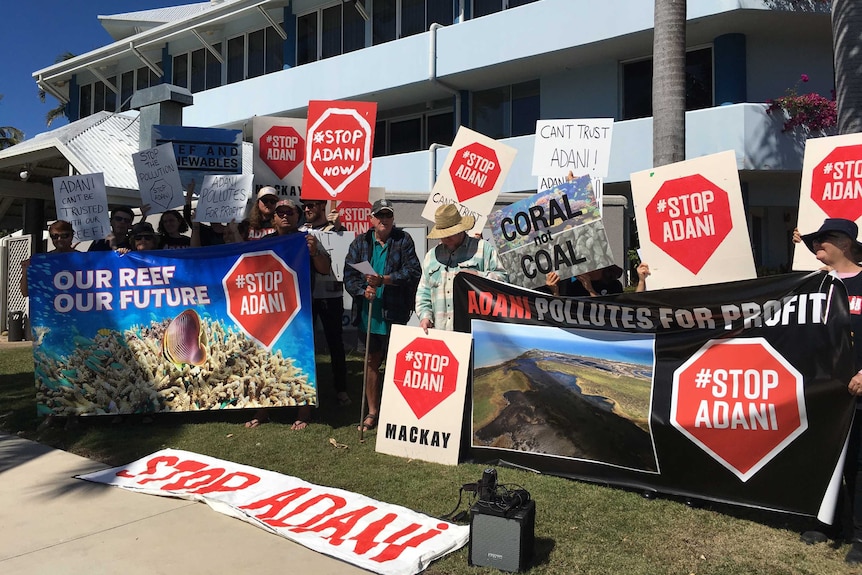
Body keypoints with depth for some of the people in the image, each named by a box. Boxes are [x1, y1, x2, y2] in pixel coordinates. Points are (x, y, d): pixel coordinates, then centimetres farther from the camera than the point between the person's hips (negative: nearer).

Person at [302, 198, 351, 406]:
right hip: (305, 294, 4)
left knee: (335, 342, 2)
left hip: (330, 295, -4)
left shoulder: (335, 229, 0)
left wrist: (338, 226, -21)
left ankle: (341, 389, 12)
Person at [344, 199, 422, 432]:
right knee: (371, 360, 11)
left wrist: (384, 279, -20)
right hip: (369, 311, 3)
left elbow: (413, 272, -9)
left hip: (395, 312, -3)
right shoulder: (360, 243, 9)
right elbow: (349, 274, 4)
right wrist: (363, 290, -16)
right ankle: (373, 411, 24)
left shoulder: (403, 240, 1)